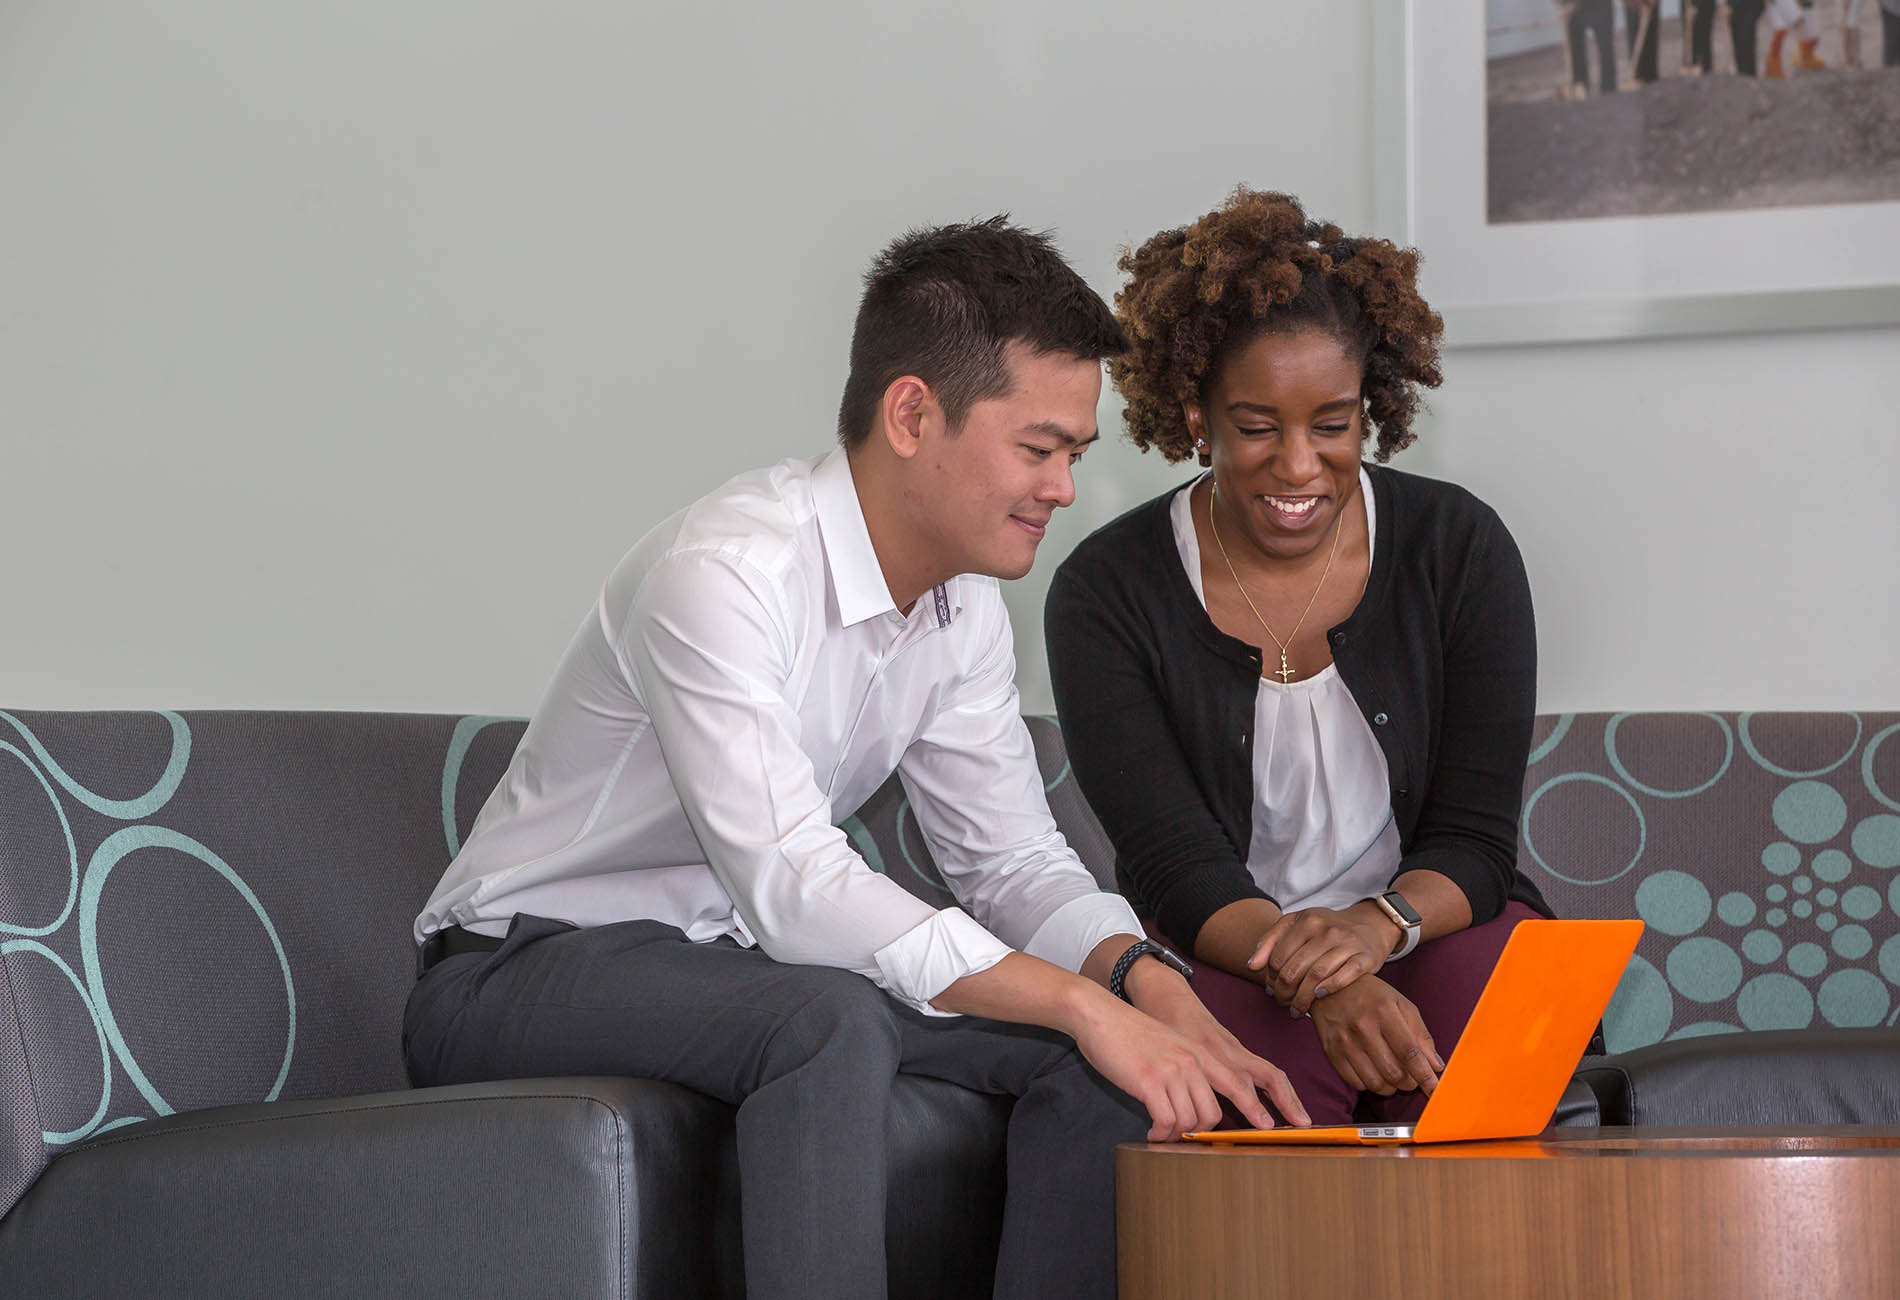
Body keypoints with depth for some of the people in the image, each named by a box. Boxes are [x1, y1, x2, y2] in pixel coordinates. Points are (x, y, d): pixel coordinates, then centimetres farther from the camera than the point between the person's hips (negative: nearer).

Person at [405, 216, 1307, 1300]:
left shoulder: (964, 601, 2)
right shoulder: (725, 570, -26)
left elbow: (1014, 858, 6)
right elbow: (791, 885, -33)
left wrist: (1147, 979, -16)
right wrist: (1084, 1005, -35)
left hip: (744, 959, 8)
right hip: (521, 971, -8)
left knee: (1104, 1034, -10)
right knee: (833, 1016, -37)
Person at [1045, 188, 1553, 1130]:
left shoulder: (1460, 549, -2)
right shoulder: (1107, 592, -6)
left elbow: (1474, 840, -4)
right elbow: (1176, 867, -13)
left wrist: (1378, 924, -28)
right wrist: (1321, 983, -34)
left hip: (1441, 931, 1)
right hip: (1219, 955, -1)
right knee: (1275, 1056, -36)